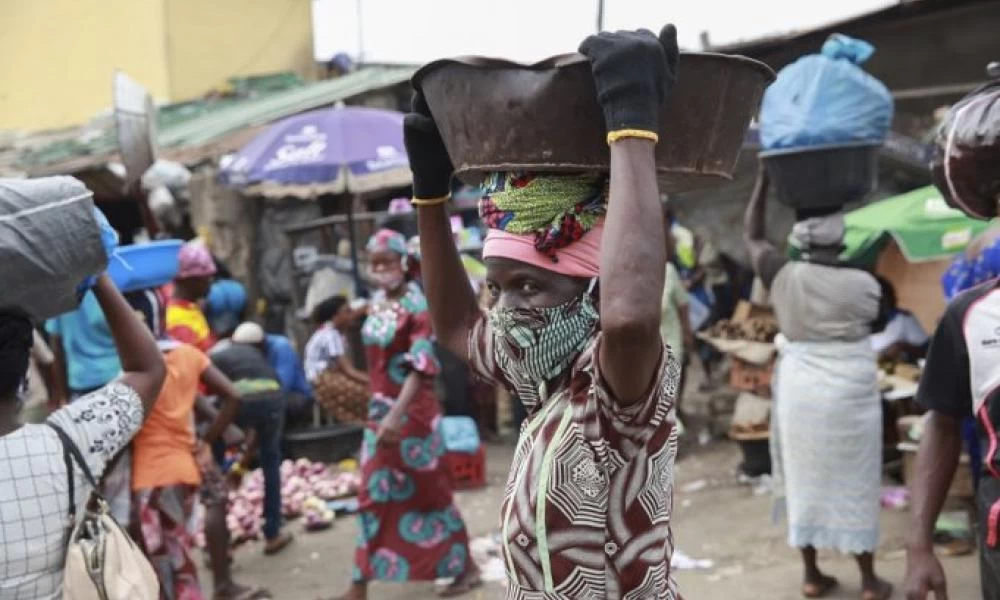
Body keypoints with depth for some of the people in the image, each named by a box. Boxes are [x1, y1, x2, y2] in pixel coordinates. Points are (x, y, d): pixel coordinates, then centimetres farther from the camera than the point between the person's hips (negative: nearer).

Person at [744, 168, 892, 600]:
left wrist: (765, 177, 9)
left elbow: (752, 235, 8)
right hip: (850, 393, -2)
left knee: (805, 480, 12)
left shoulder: (783, 277, -7)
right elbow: (878, 323, 9)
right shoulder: (864, 284, -10)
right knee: (854, 485, 7)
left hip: (800, 391, 2)